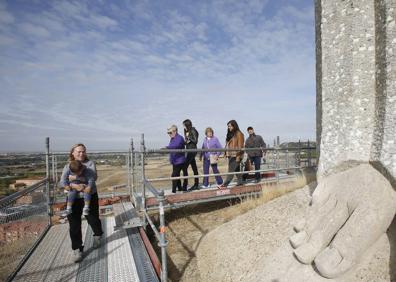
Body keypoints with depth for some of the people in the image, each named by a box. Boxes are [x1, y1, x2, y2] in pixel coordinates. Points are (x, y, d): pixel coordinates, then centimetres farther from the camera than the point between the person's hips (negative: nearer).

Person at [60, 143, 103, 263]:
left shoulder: (90, 163, -3)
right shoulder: (68, 166, 2)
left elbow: (93, 177, -19)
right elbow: (62, 183, -9)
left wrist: (75, 177, -23)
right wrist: (74, 186, -28)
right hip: (74, 198, 1)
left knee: (93, 219, 14)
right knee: (74, 225, 3)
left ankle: (97, 236, 46)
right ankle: (77, 249, 19)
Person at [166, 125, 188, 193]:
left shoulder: (179, 138, -16)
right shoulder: (172, 139, 14)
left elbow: (176, 146, -36)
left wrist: (167, 147, -48)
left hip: (179, 161, -9)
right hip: (175, 161, 10)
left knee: (174, 175, -10)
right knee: (176, 175, 16)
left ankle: (174, 190, -2)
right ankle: (179, 188, 29)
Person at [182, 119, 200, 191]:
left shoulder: (193, 131, -10)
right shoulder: (187, 132, 15)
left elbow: (195, 141, -14)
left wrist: (188, 137, -14)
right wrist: (186, 141, -3)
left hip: (192, 151, -9)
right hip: (189, 151, 9)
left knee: (185, 167, -12)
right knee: (194, 168, 12)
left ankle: (185, 185, -9)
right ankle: (196, 184, 19)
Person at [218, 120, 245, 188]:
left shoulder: (239, 134, -7)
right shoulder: (230, 134, 17)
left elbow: (240, 146, -12)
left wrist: (238, 156, -16)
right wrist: (226, 153, 11)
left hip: (236, 155, -8)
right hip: (230, 155, 8)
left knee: (231, 170, -9)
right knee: (236, 169, 12)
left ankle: (225, 184, -10)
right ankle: (240, 182, 20)